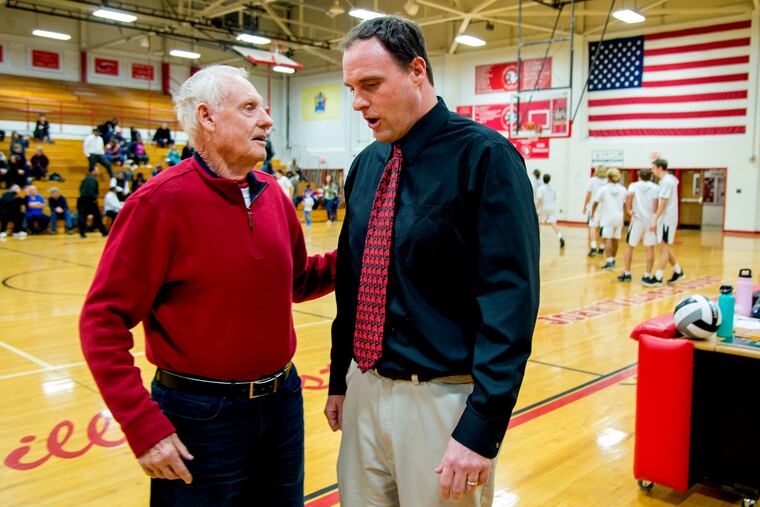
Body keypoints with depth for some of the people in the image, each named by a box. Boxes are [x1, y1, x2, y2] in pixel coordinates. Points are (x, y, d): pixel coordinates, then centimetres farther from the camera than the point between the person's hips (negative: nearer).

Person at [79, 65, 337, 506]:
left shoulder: (272, 194, 2)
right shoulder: (163, 200, -16)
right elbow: (104, 319, -15)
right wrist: (144, 426, -18)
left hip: (282, 400, 6)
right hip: (203, 415, -6)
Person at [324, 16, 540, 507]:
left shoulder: (484, 156, -13)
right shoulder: (366, 165, 7)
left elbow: (510, 299, -18)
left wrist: (482, 427, -20)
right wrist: (340, 379, 14)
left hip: (442, 399, -6)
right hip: (365, 391, 6)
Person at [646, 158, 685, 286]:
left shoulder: (666, 181, -15)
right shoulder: (668, 179, 14)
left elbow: (663, 203, -20)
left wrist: (655, 220, -21)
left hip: (666, 219, -9)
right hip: (665, 219, 9)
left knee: (664, 248, -5)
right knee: (666, 247, 16)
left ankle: (658, 278, -2)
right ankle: (678, 271, 24)